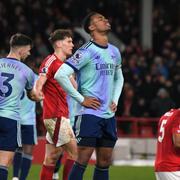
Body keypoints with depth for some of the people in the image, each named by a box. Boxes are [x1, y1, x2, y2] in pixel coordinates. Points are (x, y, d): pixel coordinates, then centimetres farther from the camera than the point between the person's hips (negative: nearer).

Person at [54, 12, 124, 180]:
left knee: (104, 161, 8)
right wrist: (81, 99, -15)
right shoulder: (86, 51, -11)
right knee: (83, 160, -9)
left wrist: (115, 100, 14)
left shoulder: (114, 51, 13)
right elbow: (60, 75, -18)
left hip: (108, 115, 7)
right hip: (89, 114, -7)